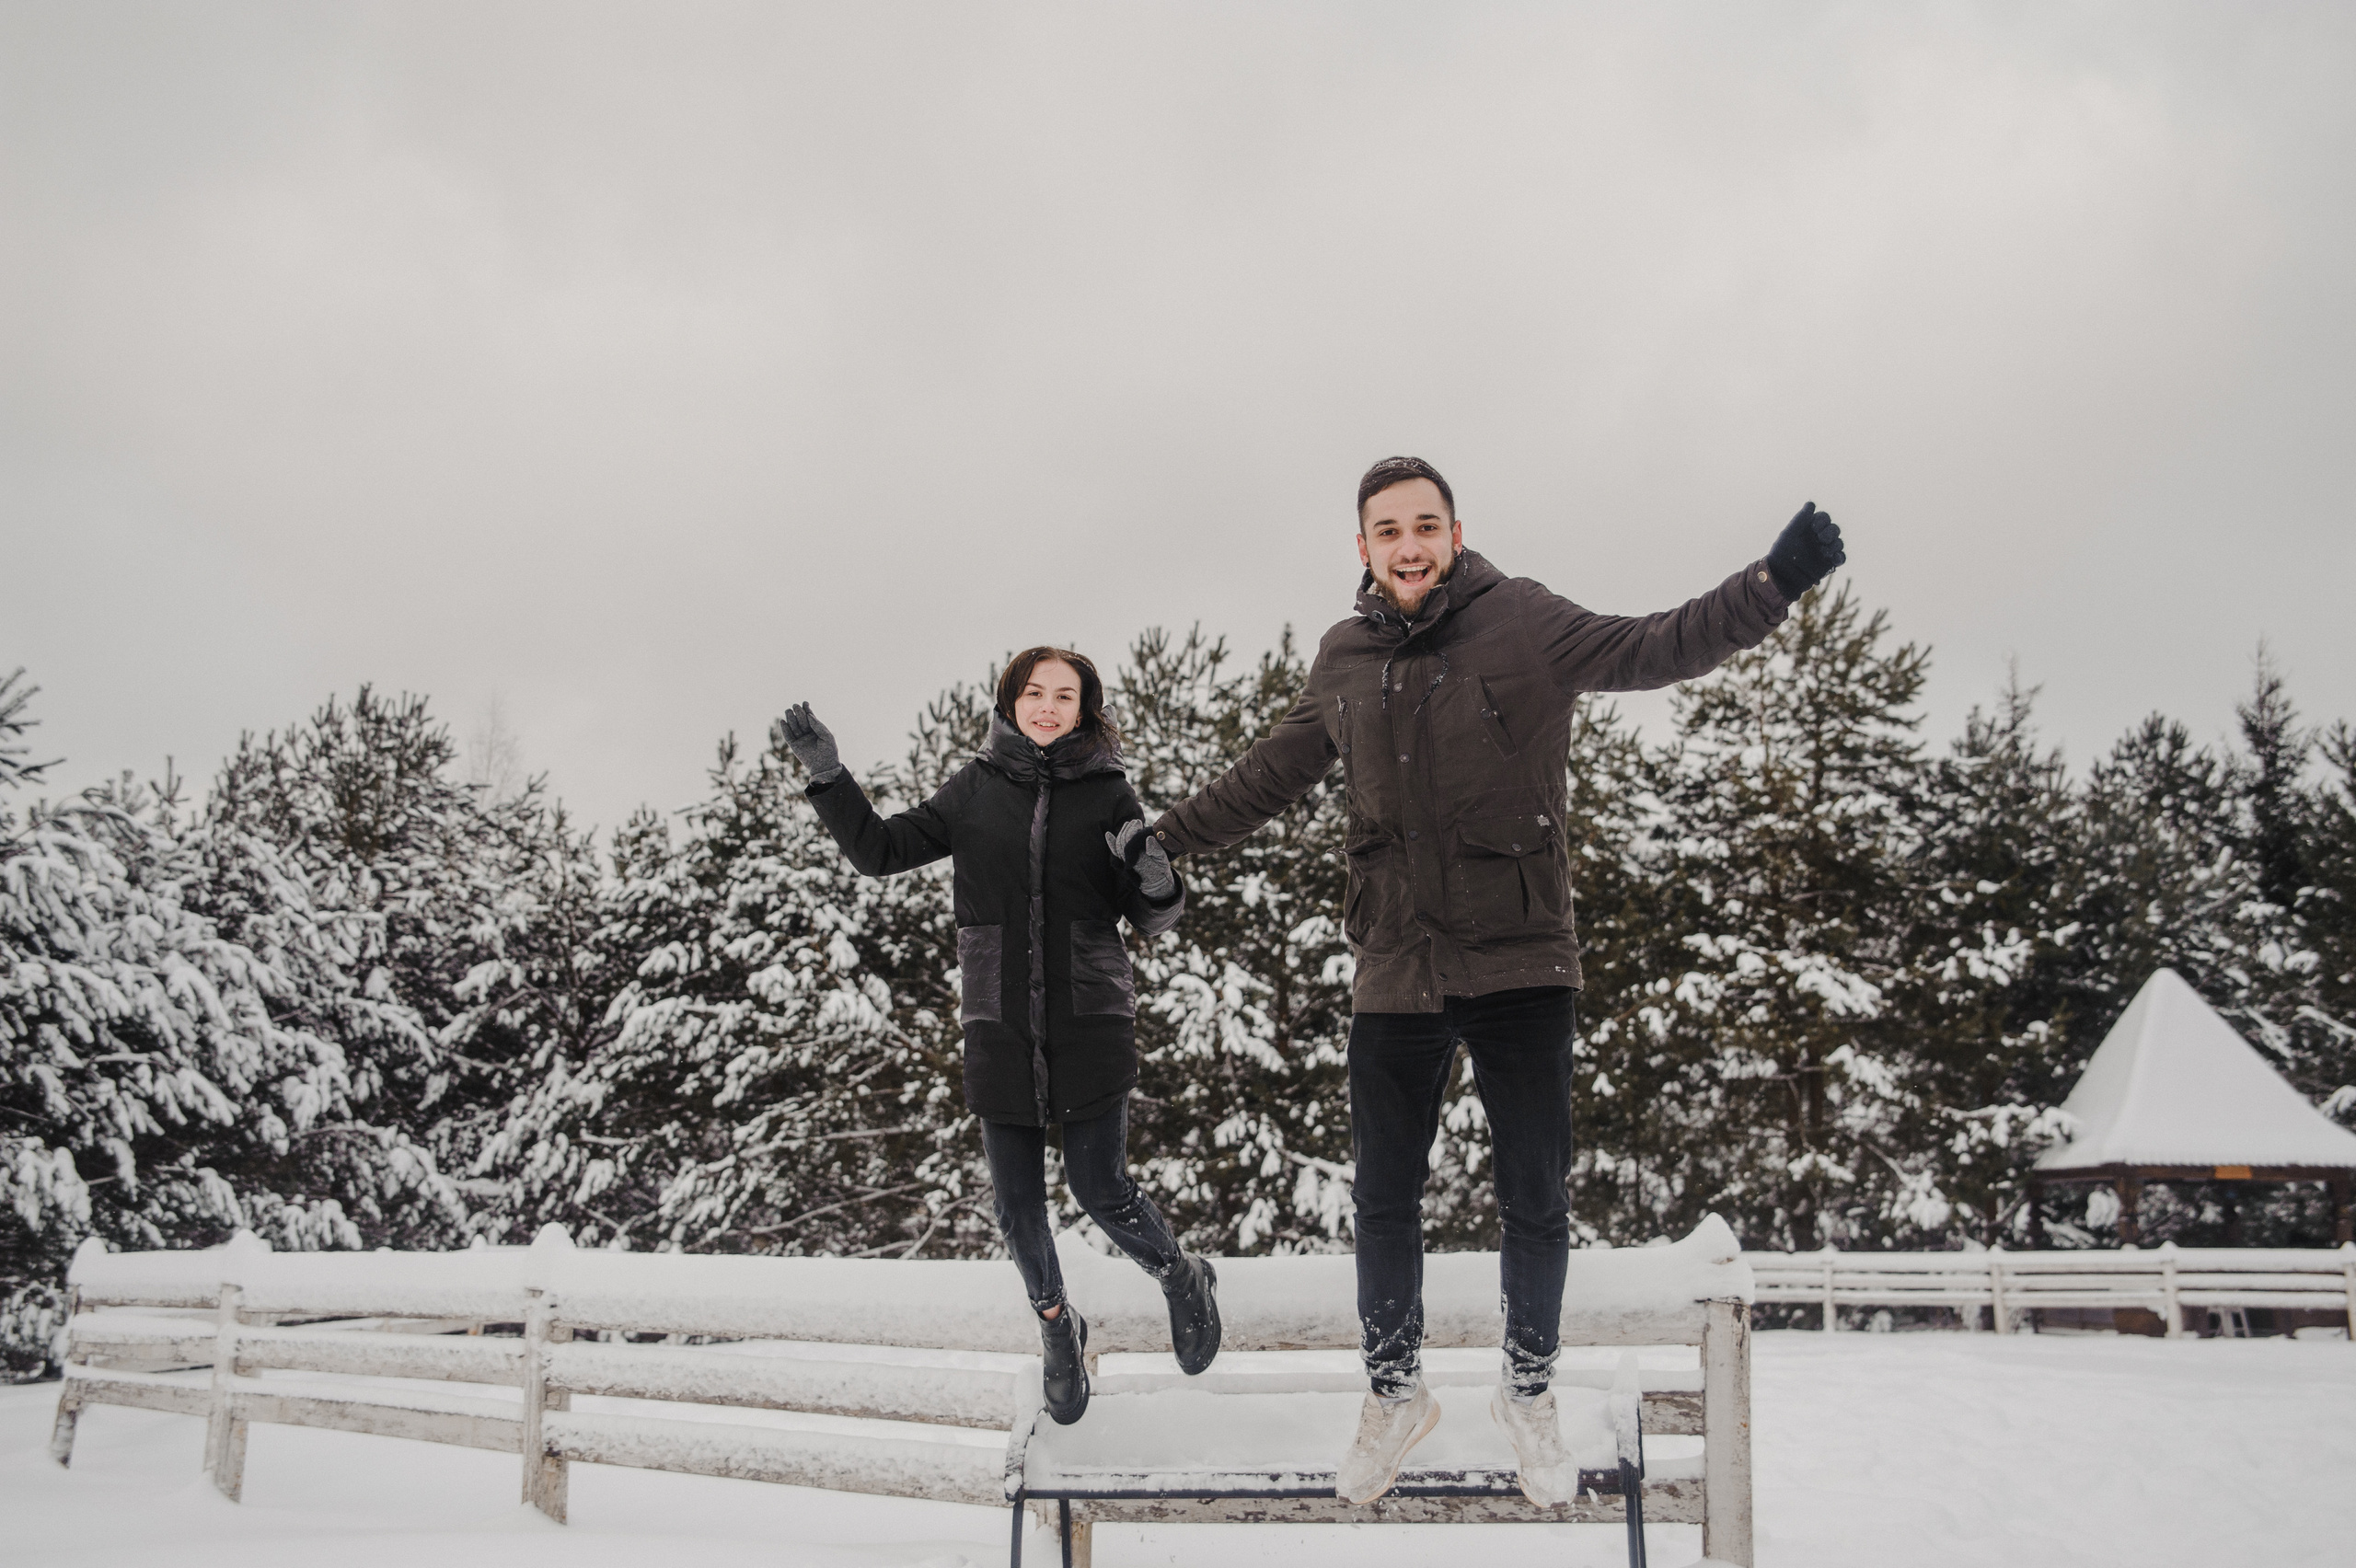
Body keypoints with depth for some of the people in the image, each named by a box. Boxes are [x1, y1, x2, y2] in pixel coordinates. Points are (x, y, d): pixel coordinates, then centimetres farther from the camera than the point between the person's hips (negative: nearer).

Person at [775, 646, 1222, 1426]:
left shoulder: (1108, 793, -1)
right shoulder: (976, 789, 3)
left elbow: (1152, 919, 1)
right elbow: (884, 848, 7)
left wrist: (1156, 884, -22)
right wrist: (828, 776, -4)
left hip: (1090, 1024, -2)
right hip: (1000, 1025, 2)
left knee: (1102, 1192, -1)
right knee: (1017, 1202, 9)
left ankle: (1184, 1279, 29)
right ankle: (1056, 1327, 34)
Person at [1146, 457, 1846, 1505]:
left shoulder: (1522, 624, -4)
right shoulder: (1345, 661, 7)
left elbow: (1653, 649, -12)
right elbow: (1273, 772, 21)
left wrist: (1773, 583, -26)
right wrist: (1169, 837, 25)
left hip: (1520, 966, -3)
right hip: (1395, 976, 3)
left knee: (1536, 1201, 6)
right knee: (1383, 1202, 11)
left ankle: (1529, 1395, 30)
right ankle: (1394, 1394, 32)